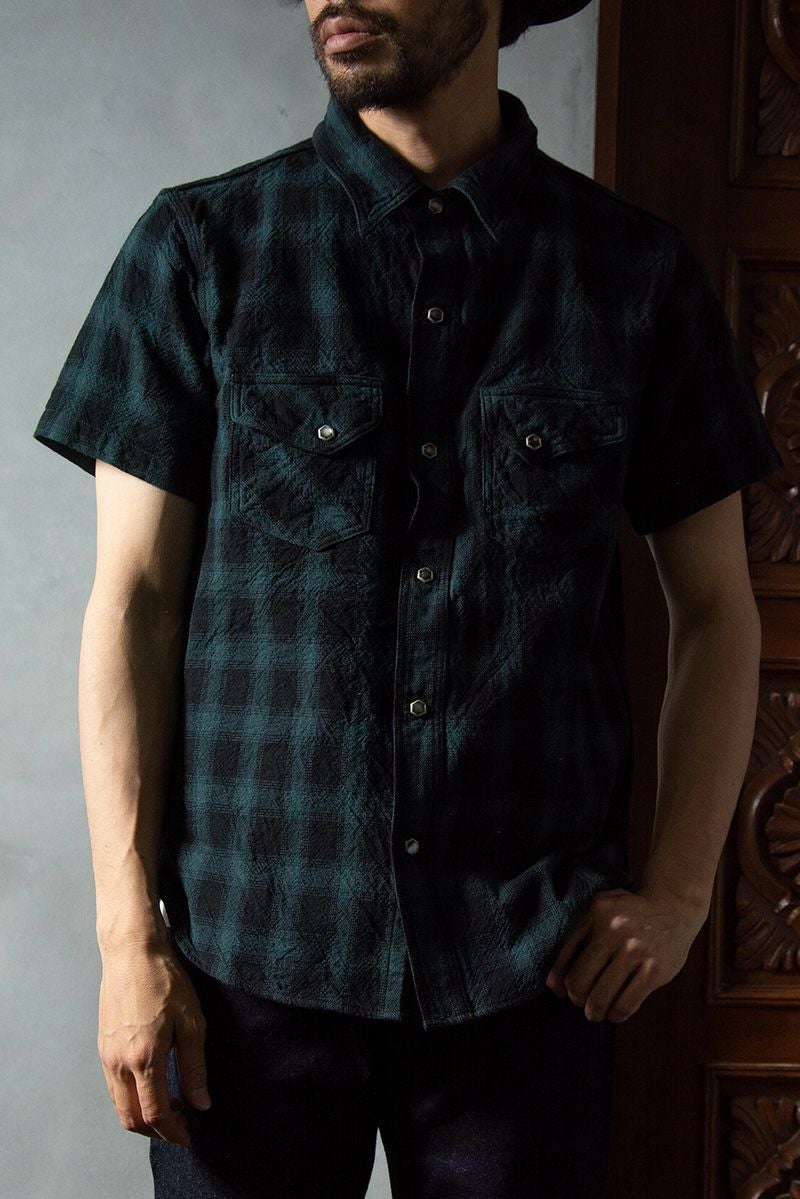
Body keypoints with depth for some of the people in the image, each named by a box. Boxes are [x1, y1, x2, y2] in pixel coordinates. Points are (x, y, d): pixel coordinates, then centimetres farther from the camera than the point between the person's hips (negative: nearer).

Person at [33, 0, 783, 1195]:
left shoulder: (638, 270, 3)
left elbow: (716, 608, 9)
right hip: (251, 958, 0)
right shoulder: (201, 245, 1)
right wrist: (130, 931, -5)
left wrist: (679, 891, 0)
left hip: (532, 967, 1)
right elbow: (134, 601, -1)